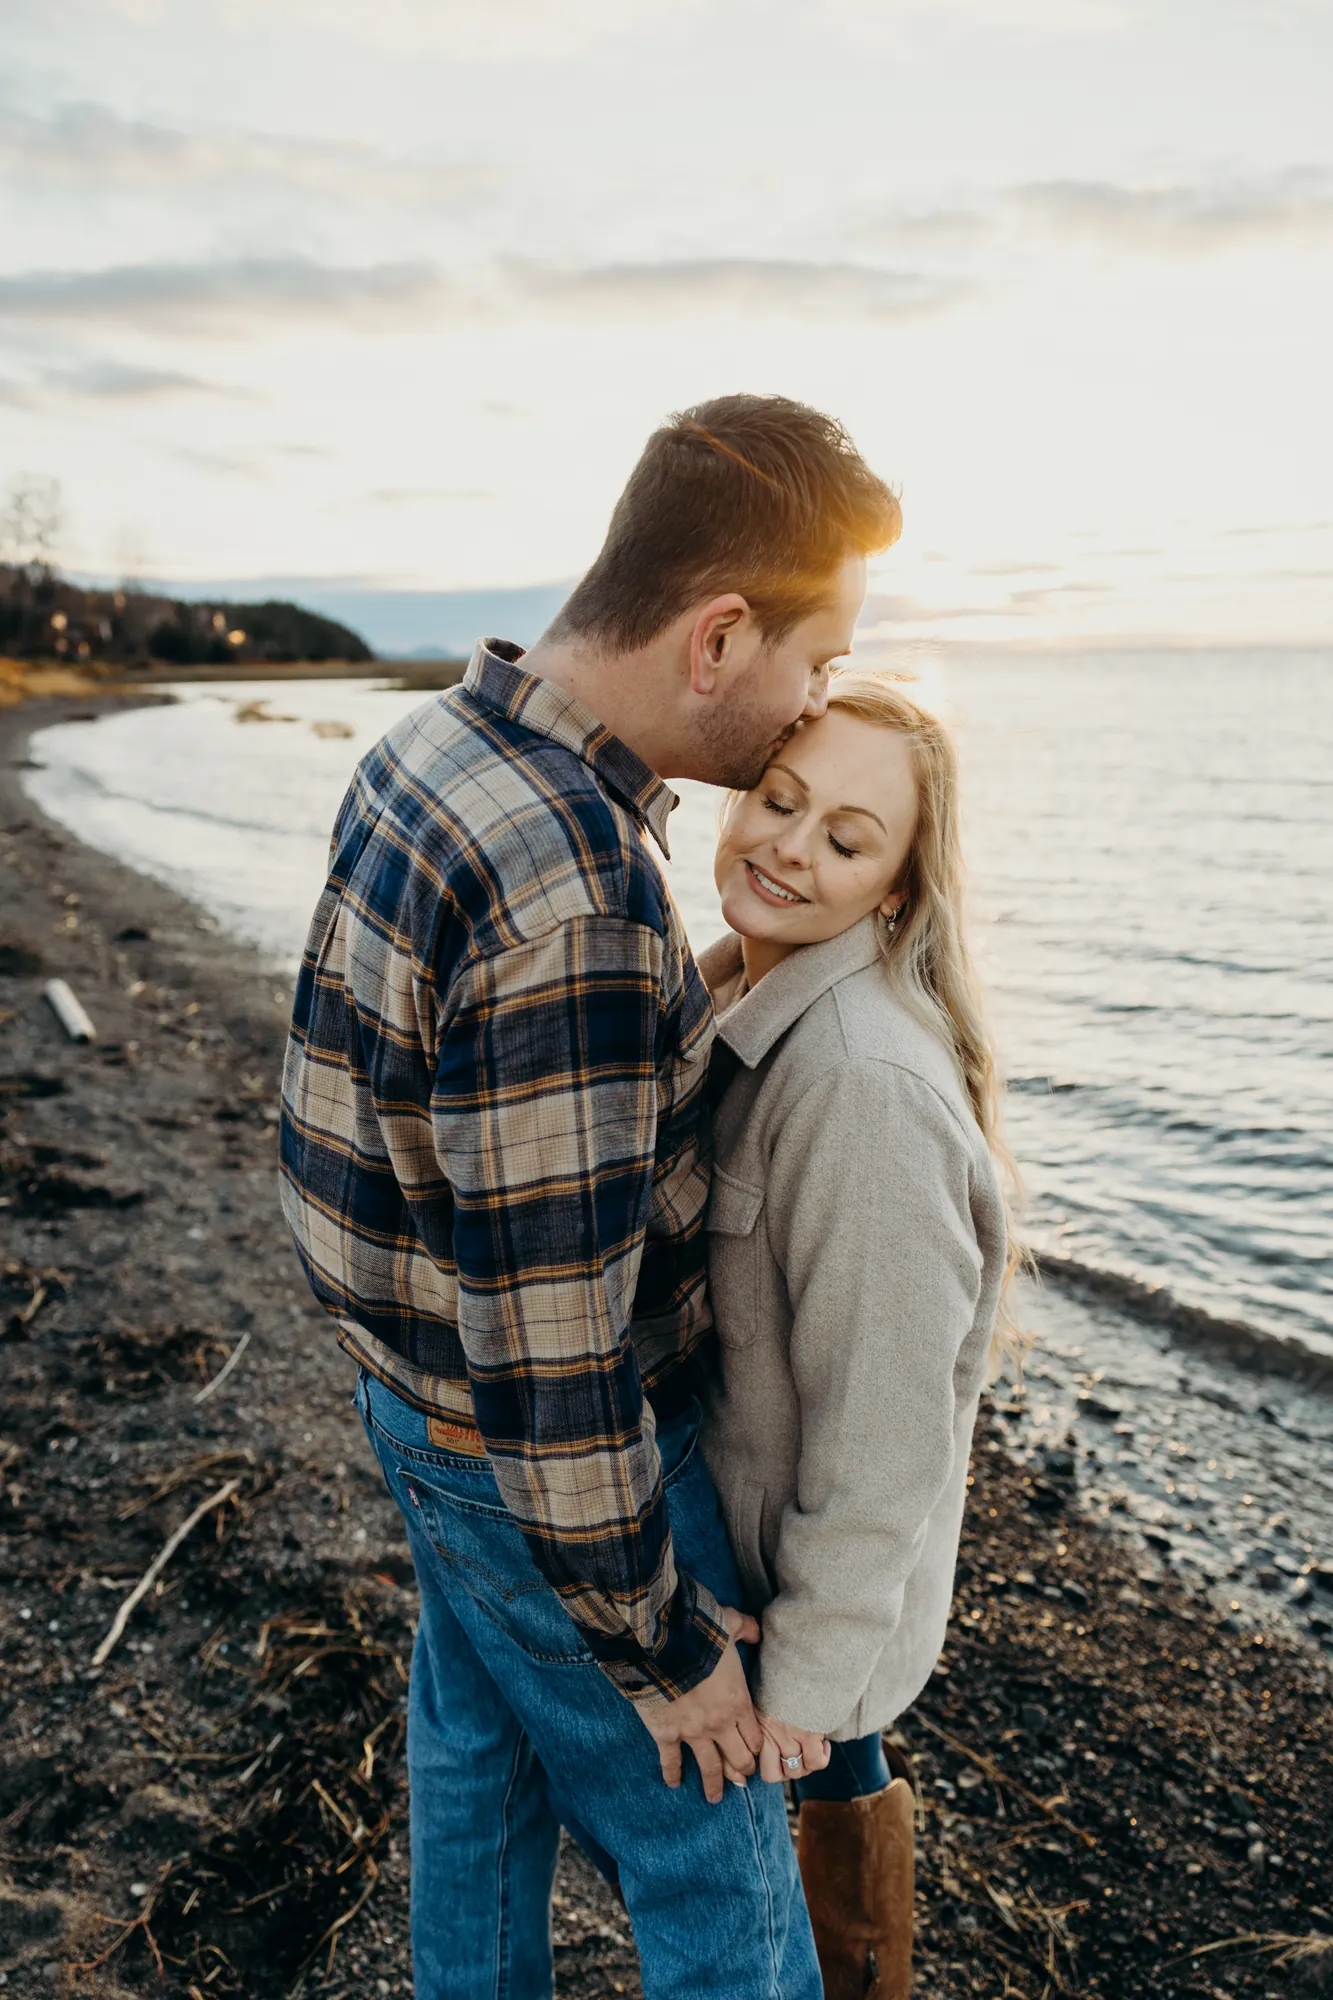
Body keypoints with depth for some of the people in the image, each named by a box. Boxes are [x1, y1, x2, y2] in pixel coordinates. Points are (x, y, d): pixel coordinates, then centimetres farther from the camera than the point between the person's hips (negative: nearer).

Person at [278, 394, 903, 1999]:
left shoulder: (437, 743, -4)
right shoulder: (571, 906, -34)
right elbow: (551, 1352, -29)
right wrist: (660, 1640, -15)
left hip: (422, 1389, 9)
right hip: (539, 1455, -9)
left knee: (480, 1745, 28)